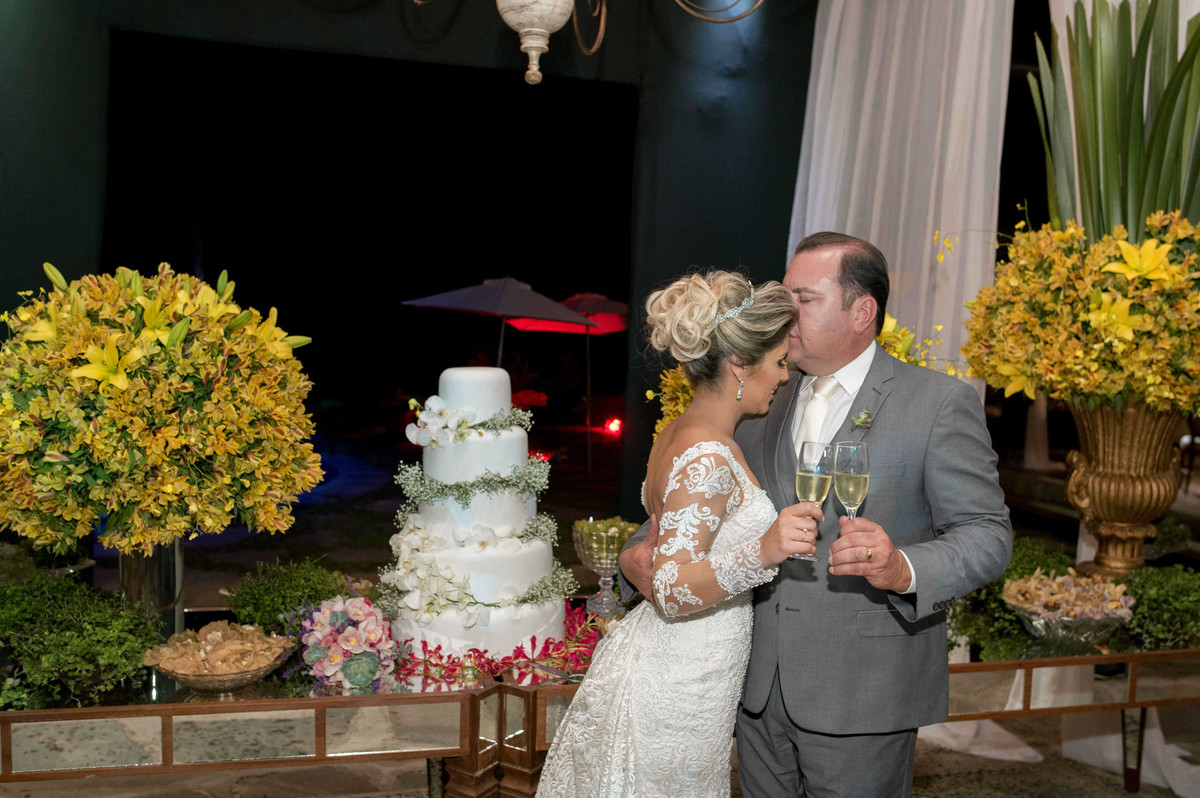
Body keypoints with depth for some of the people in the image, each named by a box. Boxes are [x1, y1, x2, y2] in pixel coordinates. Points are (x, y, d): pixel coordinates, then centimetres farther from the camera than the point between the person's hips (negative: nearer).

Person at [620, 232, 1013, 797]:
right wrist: (638, 554, -7)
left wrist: (903, 569, -29)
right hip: (760, 687, 5)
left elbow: (987, 534, -10)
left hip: (863, 699, -4)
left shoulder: (940, 403, -7)